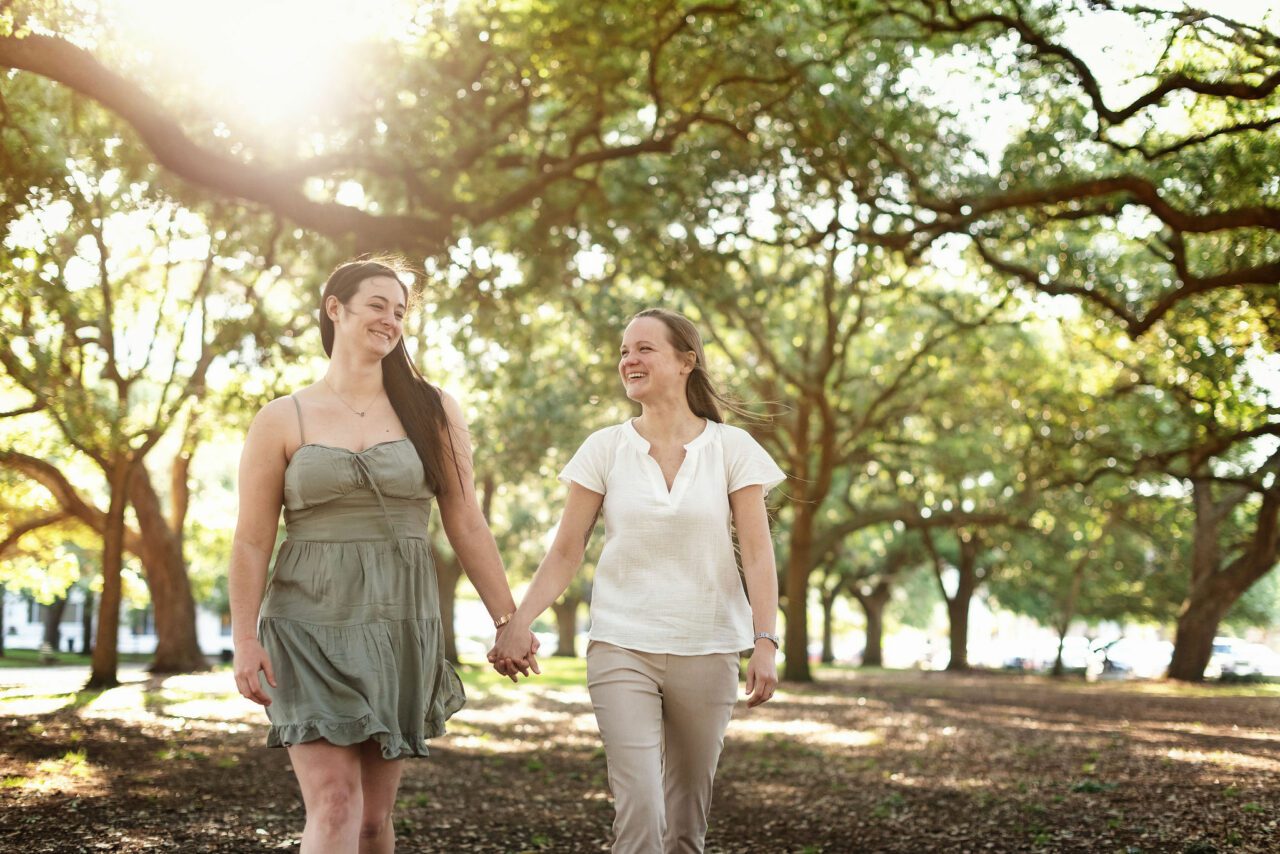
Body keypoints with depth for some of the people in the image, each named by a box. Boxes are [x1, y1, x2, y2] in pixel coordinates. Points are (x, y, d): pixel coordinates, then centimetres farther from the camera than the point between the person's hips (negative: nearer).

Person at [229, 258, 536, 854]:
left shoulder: (431, 412, 7)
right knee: (334, 804, -13)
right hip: (311, 630, -2)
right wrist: (245, 639, -8)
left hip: (402, 628, 2)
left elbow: (466, 525, 7)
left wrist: (508, 620, 5)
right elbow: (252, 541, 1)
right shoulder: (283, 420, 3)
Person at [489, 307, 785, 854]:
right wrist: (518, 624, -9)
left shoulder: (731, 448, 1)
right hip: (622, 649, 0)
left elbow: (758, 554, -2)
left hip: (707, 651, 0)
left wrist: (765, 640, -13)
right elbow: (565, 552, 3)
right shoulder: (605, 449, 3)